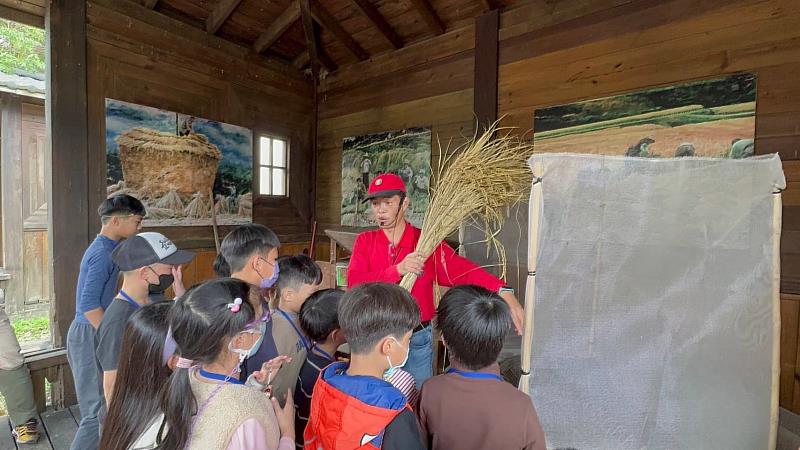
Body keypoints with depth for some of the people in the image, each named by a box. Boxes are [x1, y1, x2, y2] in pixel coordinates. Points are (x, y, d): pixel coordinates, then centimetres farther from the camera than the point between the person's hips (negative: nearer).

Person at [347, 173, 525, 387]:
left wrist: (503, 292, -35)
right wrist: (397, 270, -27)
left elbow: (463, 269, -20)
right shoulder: (364, 241, -3)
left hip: (418, 340, -1)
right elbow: (354, 283, -15)